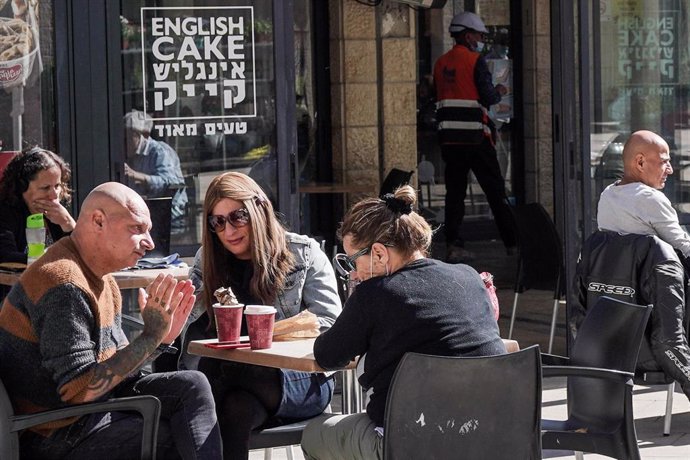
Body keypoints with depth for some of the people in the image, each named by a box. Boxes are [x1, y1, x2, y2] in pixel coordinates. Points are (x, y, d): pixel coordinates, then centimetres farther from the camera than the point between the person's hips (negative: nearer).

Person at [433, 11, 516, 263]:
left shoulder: (440, 63, 11)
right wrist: (499, 92, 9)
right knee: (495, 188, 4)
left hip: (449, 137, 5)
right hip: (475, 136, -5)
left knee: (454, 191, 6)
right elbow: (488, 97, -13)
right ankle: (512, 242, 10)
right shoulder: (475, 61, -7)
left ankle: (453, 244, -3)